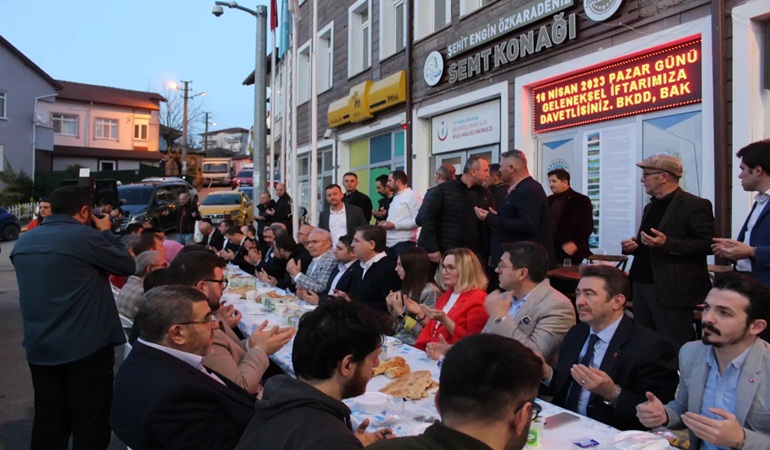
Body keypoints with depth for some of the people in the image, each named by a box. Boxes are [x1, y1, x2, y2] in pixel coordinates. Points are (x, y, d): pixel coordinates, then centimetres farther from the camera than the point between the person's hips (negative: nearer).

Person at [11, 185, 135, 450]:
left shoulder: (23, 242, 8)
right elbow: (128, 266, -4)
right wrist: (106, 233, 7)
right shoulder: (87, 236, -15)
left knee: (48, 421, 17)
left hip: (39, 349, 7)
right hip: (86, 346, -7)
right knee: (91, 422, 6)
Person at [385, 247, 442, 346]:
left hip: (414, 345, -8)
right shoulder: (408, 289, 12)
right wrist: (391, 309, 2)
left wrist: (400, 313, -14)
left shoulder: (430, 291, -12)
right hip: (397, 340, 8)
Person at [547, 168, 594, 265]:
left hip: (570, 252, -5)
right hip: (549, 250, 5)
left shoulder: (581, 200, 0)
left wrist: (575, 244, -18)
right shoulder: (549, 201, 17)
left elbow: (587, 226, -7)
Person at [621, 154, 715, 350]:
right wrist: (633, 246, 5)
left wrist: (666, 243, -24)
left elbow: (708, 244, -14)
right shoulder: (651, 206, 18)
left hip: (672, 290, -8)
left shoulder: (695, 205, -8)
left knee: (676, 348, -1)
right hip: (641, 284, 8)